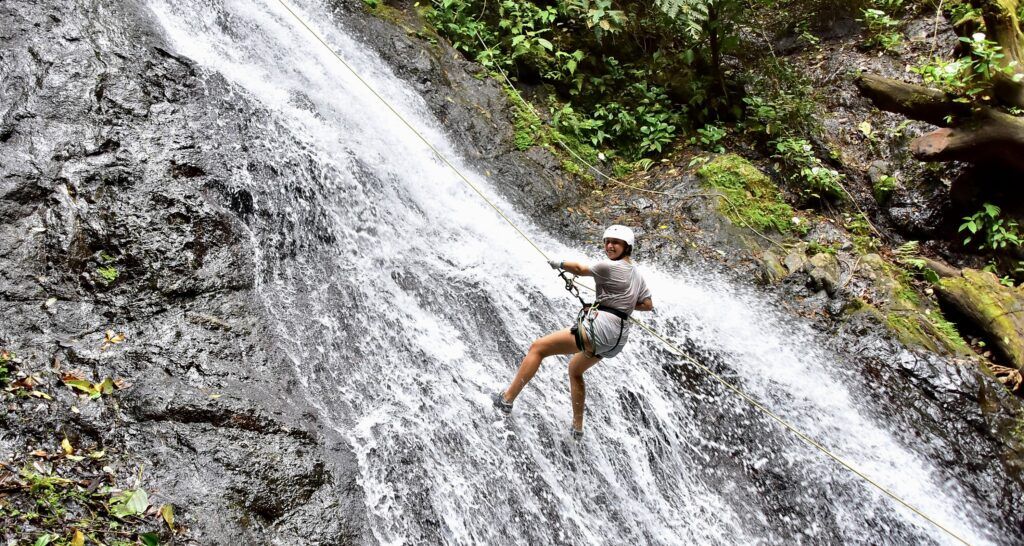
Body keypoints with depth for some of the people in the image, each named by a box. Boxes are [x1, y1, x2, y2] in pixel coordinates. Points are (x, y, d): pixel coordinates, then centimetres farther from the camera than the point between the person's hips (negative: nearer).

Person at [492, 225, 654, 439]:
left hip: (600, 328, -10)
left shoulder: (609, 267, -11)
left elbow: (579, 269, 1)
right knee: (575, 370, 30)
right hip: (618, 337, 10)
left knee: (538, 348, -4)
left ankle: (507, 398, -5)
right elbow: (648, 304, 21)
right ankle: (577, 428, 33)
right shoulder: (637, 274, 14)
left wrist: (558, 264, 18)